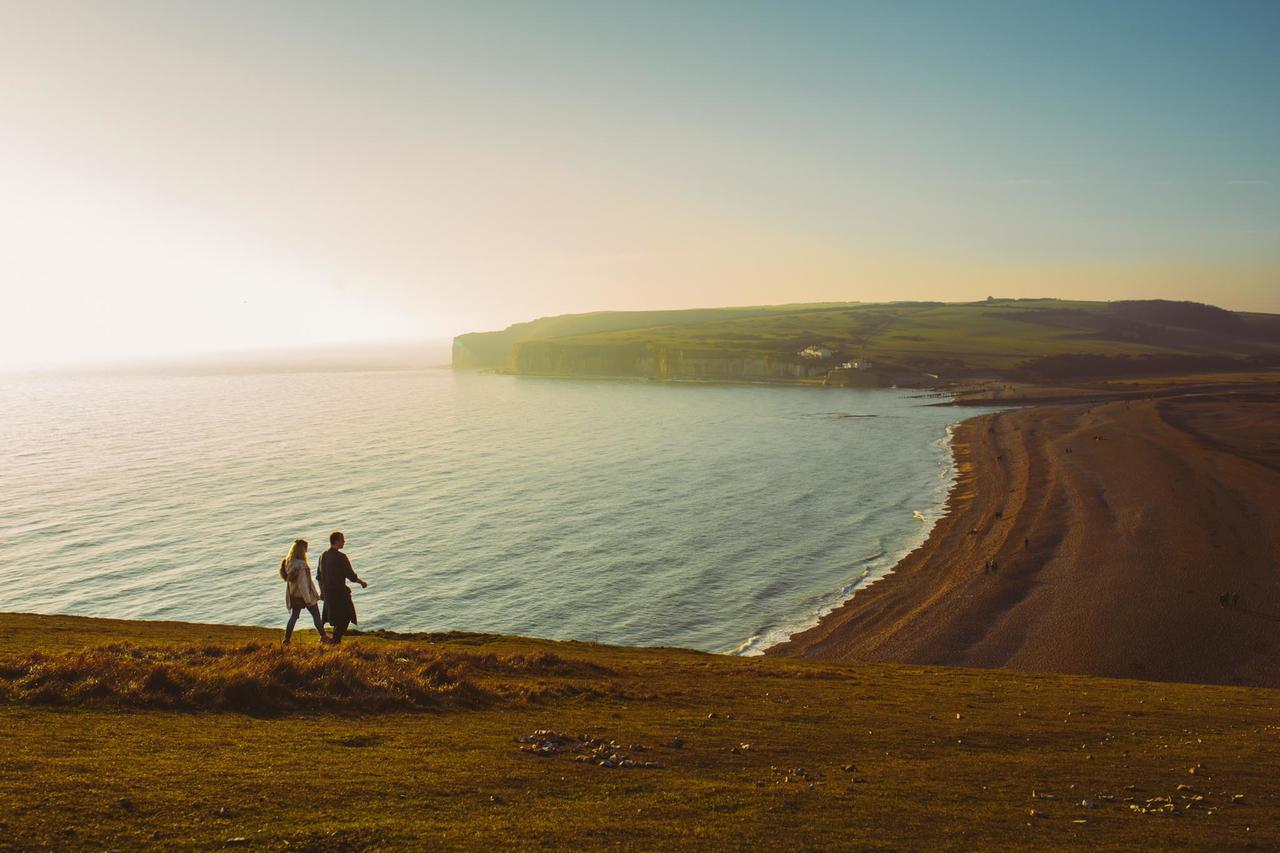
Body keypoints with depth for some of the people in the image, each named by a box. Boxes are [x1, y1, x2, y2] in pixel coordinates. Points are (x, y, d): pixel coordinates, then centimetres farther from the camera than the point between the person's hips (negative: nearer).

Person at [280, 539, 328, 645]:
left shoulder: (288, 562, -2)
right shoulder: (300, 565, -27)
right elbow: (302, 584, -25)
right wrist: (308, 599, -18)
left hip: (294, 596, 7)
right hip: (304, 595, -7)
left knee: (293, 616, 14)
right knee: (316, 615, 8)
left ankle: (287, 638, 13)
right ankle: (323, 637, 16)